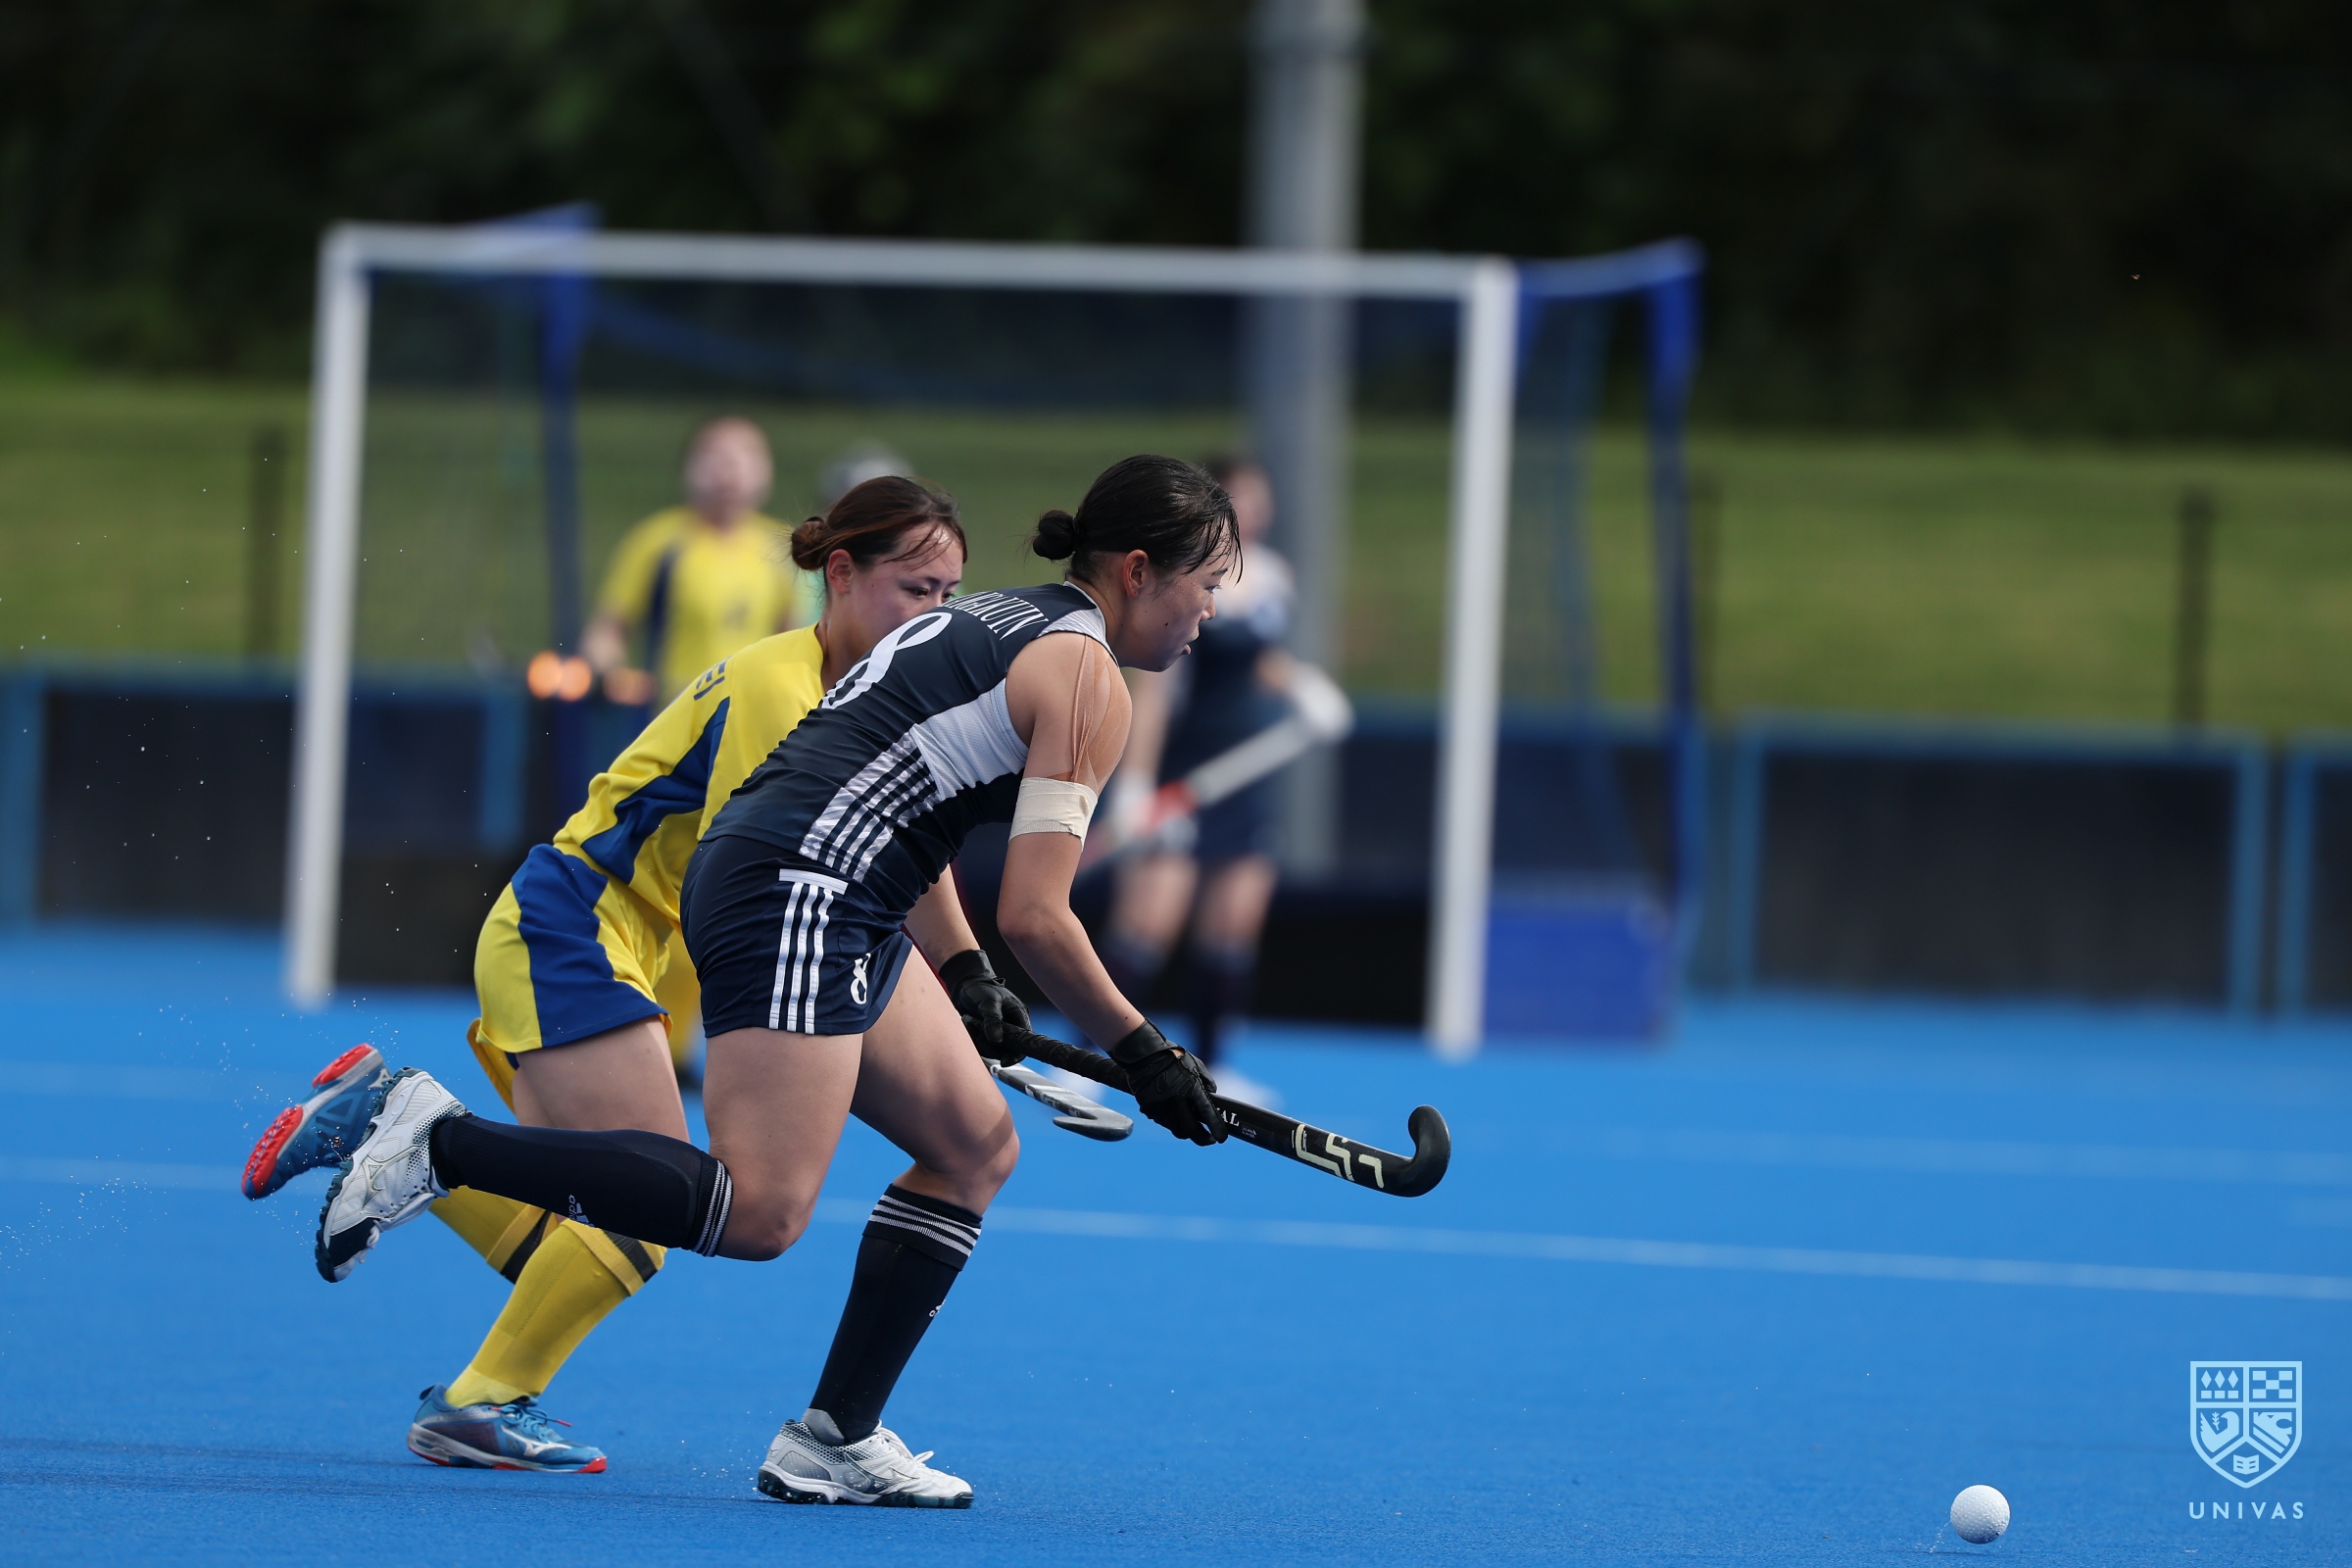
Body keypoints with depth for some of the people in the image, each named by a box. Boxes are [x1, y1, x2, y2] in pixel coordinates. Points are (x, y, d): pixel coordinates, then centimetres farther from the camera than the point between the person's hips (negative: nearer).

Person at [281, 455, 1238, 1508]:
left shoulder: (1000, 621, 23)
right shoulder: (1087, 680, -6)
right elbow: (1033, 916, -12)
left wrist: (964, 981, 27)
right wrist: (1144, 1055, -3)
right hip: (797, 897, -11)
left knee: (977, 1148, 13)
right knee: (760, 1211, -19)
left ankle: (834, 1440, 10)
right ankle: (440, 1144, -17)